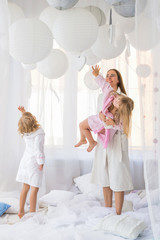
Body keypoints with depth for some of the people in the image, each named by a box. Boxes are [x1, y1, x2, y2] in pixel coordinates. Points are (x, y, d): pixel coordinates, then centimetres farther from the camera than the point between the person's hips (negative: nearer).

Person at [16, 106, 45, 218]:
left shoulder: (26, 132, 3)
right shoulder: (39, 133, -17)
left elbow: (26, 121, 25)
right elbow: (37, 148, -24)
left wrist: (23, 112, 13)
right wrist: (41, 162, -19)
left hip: (25, 160, 7)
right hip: (34, 162, -7)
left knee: (25, 187, 17)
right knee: (34, 188, -3)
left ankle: (21, 211, 25)